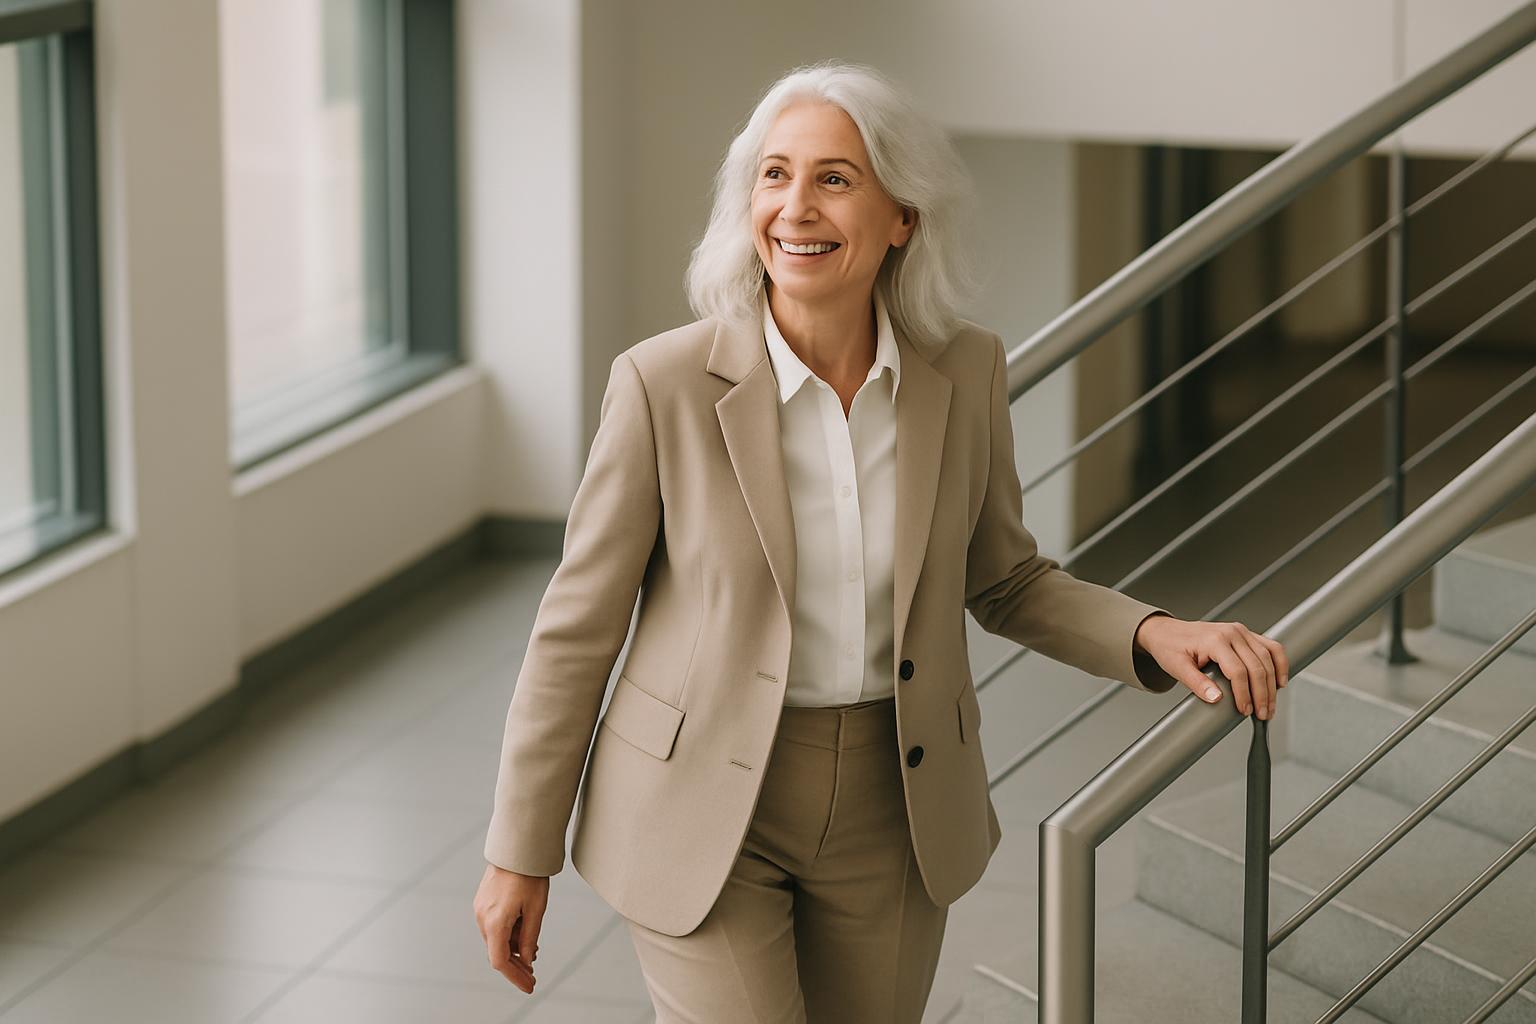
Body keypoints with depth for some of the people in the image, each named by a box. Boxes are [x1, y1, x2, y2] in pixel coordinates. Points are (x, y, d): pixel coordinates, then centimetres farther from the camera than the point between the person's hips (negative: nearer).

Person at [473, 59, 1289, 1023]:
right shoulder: (666, 382, -17)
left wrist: (1156, 635, -11)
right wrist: (519, 853, -4)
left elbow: (1004, 580, 7)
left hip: (891, 805, 4)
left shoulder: (963, 371, -8)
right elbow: (579, 624, -8)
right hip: (706, 799, -3)